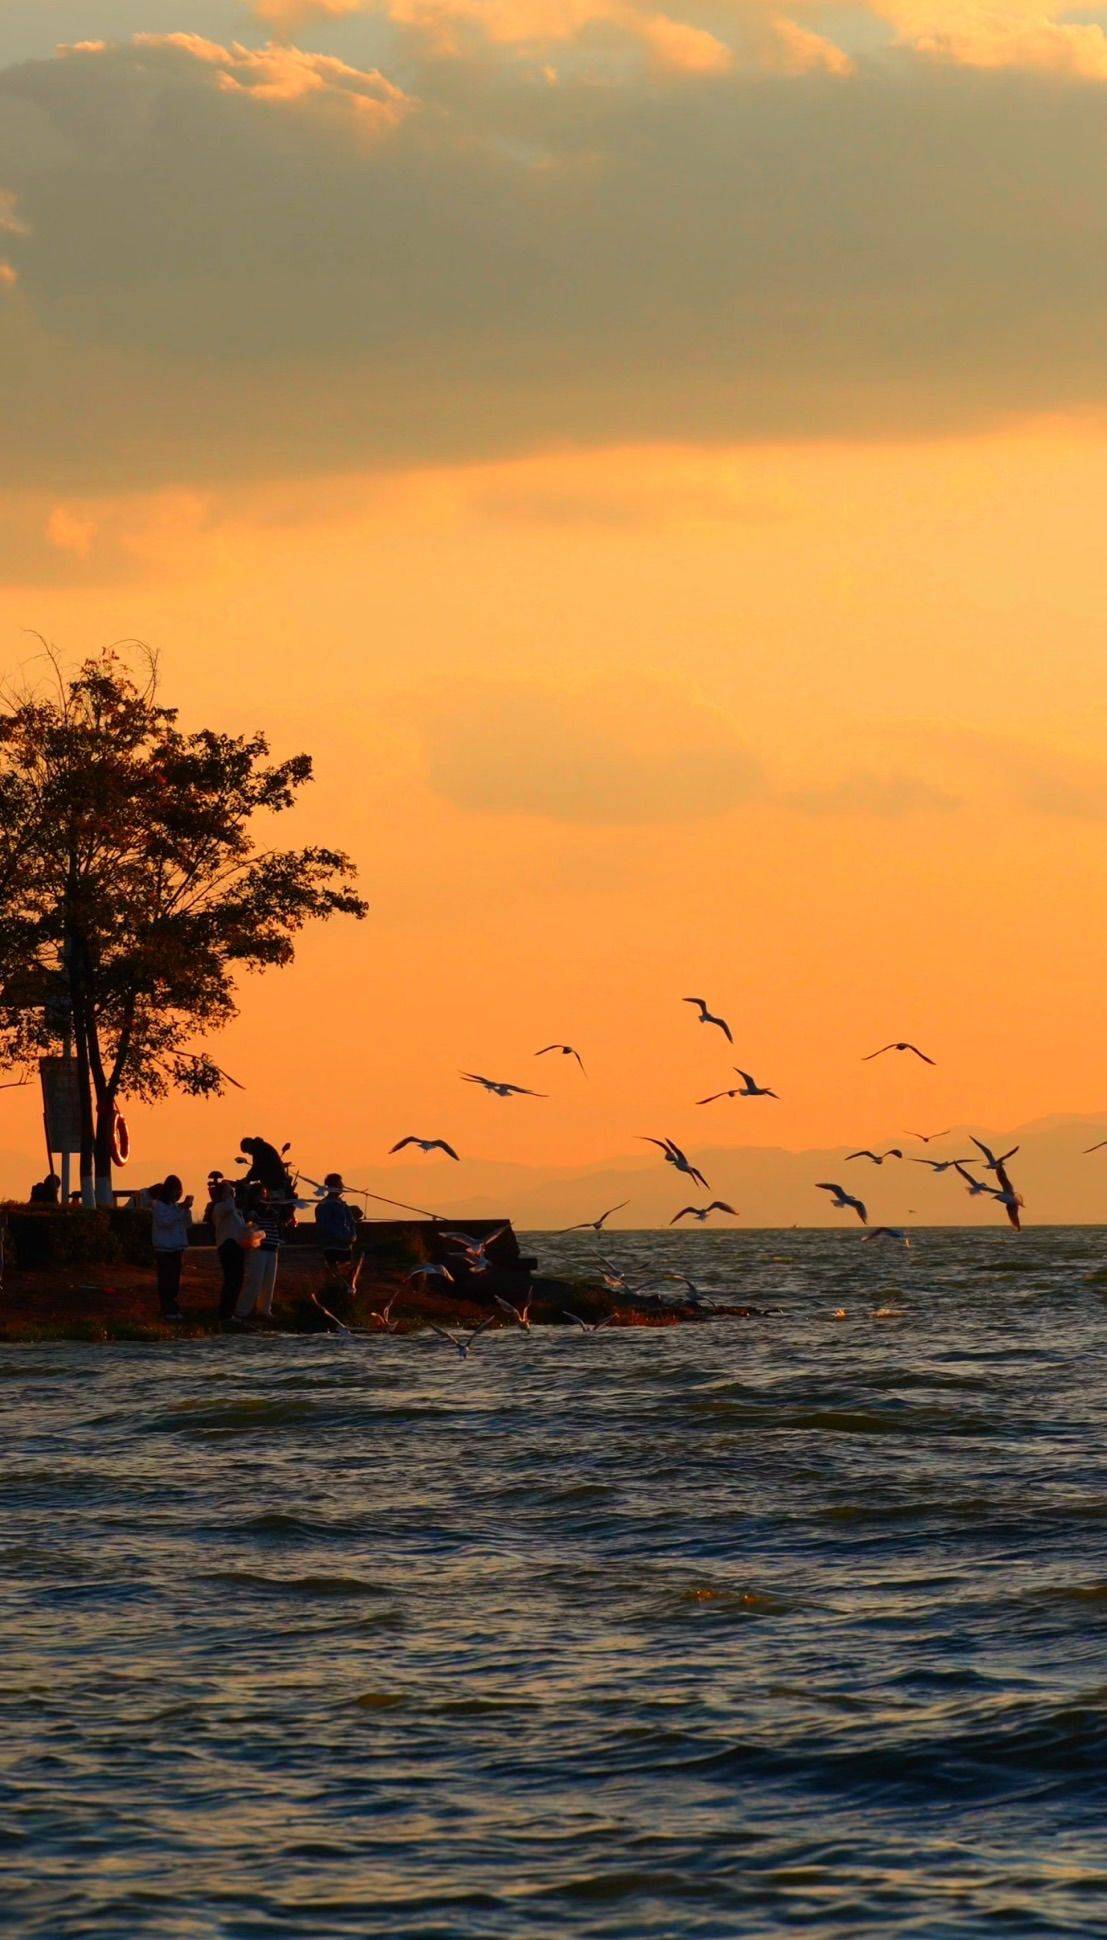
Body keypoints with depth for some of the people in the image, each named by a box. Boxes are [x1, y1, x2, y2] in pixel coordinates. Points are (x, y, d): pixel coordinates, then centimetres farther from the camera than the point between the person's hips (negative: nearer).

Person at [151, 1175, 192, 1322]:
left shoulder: (176, 1205, 13)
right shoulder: (158, 1205, -6)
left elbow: (188, 1224, 11)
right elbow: (165, 1221, -20)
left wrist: (187, 1209, -5)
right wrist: (180, 1209, -22)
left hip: (177, 1249, 7)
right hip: (164, 1249, -7)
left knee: (175, 1281, 8)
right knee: (166, 1281, -7)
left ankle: (174, 1309, 12)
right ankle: (168, 1310, -7)